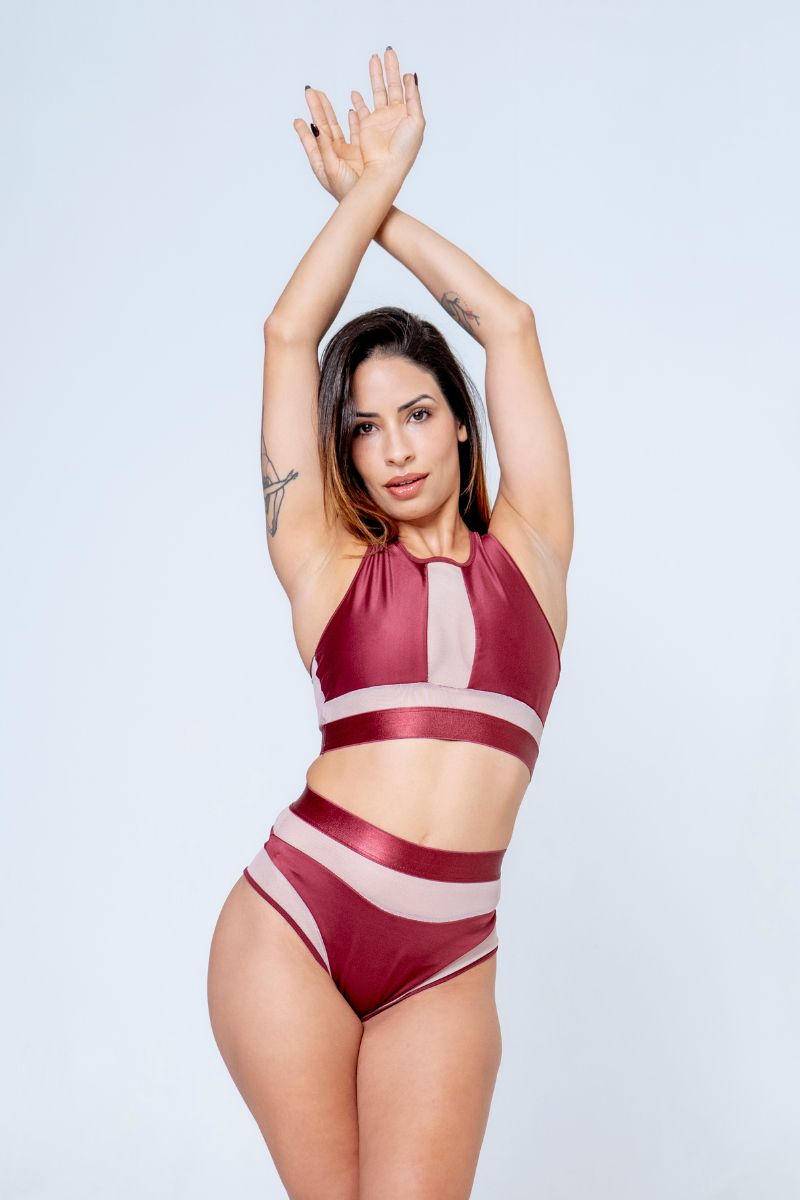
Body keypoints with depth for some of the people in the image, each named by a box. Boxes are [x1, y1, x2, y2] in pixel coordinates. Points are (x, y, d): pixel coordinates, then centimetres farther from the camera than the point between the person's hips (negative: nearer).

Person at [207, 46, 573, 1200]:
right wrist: (373, 176, 16)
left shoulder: (528, 550, 10)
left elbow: (510, 326, 11)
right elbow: (289, 334, 6)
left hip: (447, 963, 1)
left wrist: (382, 201, 19)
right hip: (294, 920, 0)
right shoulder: (328, 565, 6)